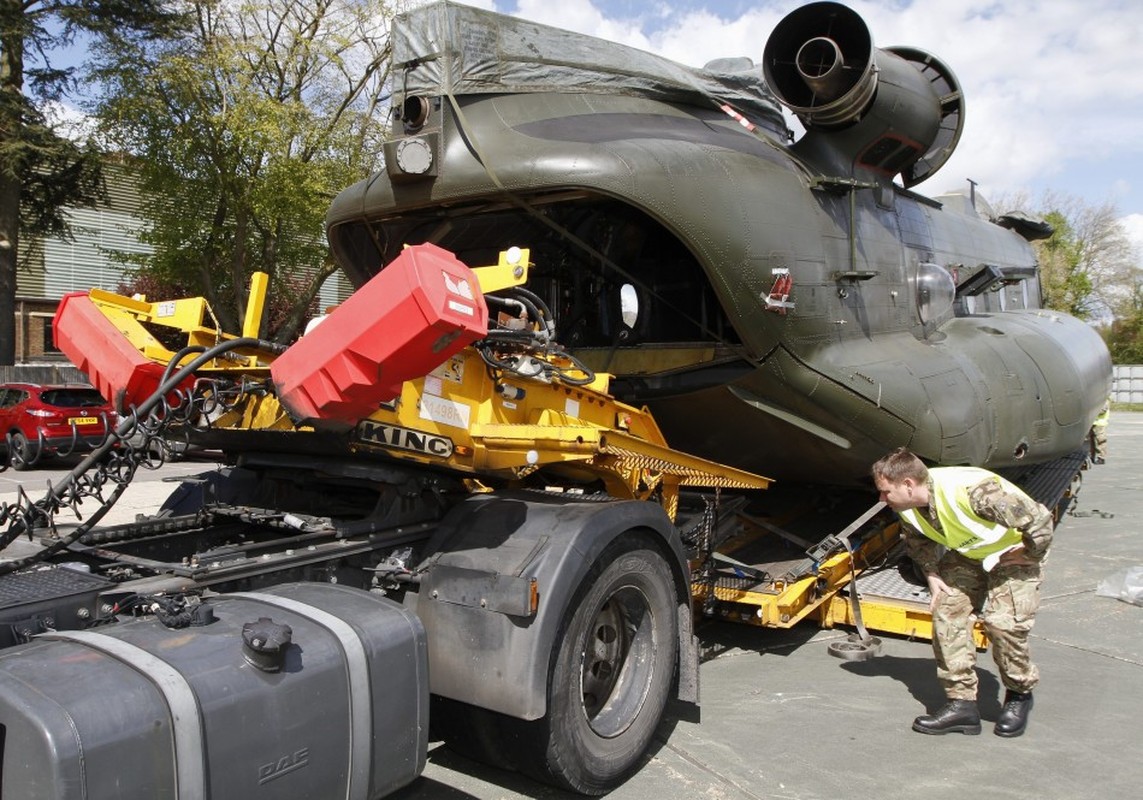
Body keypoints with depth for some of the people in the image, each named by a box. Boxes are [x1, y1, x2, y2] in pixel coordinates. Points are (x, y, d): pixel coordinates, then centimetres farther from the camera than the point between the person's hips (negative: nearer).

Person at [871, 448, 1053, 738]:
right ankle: (961, 703, -2)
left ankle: (1019, 695, 9)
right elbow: (919, 542, 8)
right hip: (966, 554, 6)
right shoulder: (907, 508, -16)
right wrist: (932, 574, -4)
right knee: (946, 609, -9)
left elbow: (1040, 520, -33)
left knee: (1002, 621, -19)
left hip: (1012, 553, -6)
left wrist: (1030, 556, -18)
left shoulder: (974, 491, -41)